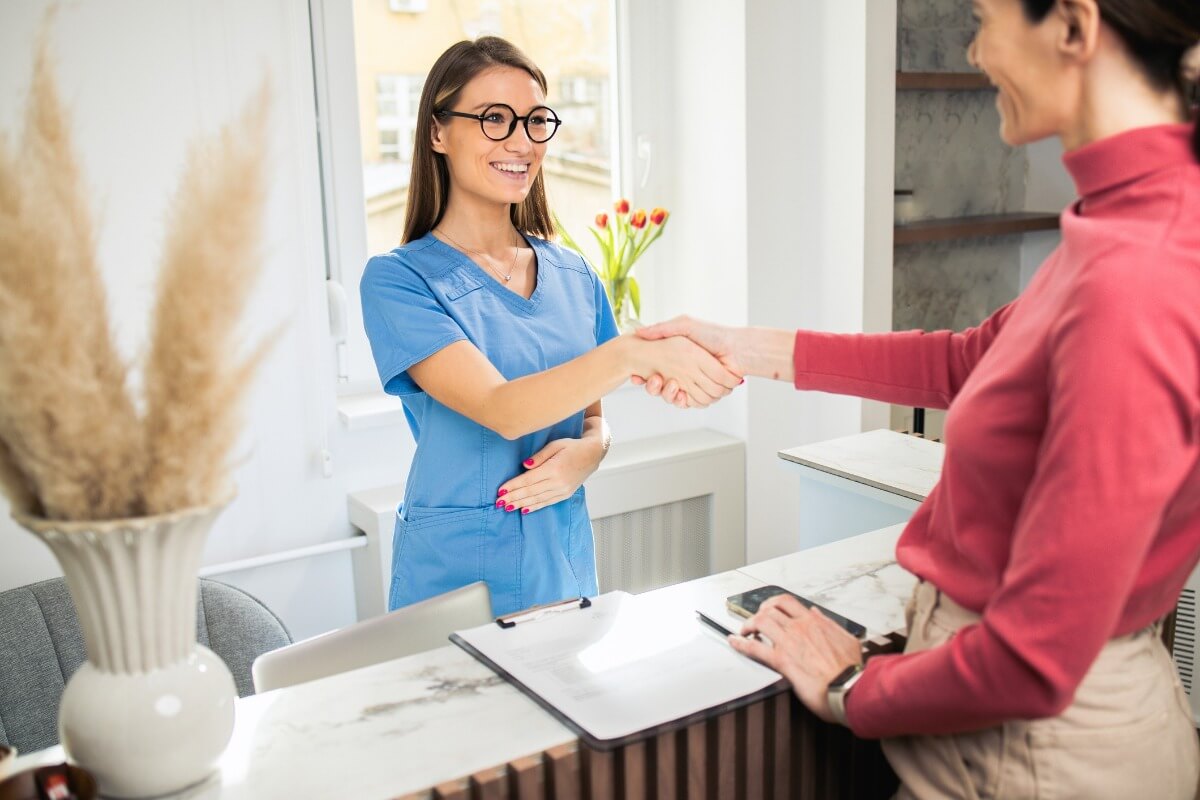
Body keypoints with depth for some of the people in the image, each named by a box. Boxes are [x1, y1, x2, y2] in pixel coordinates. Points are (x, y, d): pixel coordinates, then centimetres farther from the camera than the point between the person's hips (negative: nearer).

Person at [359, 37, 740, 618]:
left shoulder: (574, 276, 5)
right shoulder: (397, 280, -12)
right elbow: (501, 410, -24)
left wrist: (589, 449, -10)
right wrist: (631, 353, -38)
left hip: (566, 564, 5)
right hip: (454, 575, -4)